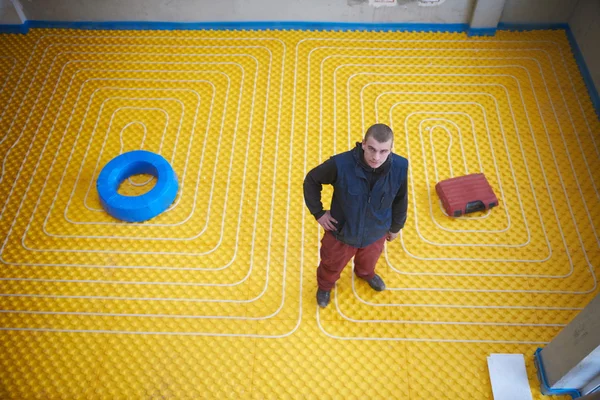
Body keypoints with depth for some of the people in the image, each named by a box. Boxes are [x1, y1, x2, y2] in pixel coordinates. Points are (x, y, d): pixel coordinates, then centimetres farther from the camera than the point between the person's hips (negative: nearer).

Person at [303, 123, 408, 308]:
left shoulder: (400, 167, -28)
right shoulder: (340, 164, -36)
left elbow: (400, 200, -7)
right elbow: (311, 181, -16)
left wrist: (396, 227, 7)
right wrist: (318, 212, -14)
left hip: (375, 233, 2)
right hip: (341, 231, -2)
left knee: (368, 260, 36)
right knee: (332, 265, 28)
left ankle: (365, 273, 73)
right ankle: (325, 286, 63)